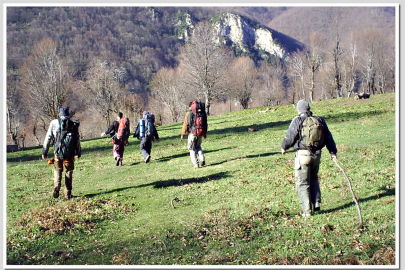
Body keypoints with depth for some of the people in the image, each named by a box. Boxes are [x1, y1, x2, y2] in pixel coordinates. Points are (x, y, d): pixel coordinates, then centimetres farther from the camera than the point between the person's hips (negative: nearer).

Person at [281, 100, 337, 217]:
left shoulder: (297, 121, -7)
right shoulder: (319, 120, 9)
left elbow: (289, 137, -6)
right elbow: (328, 137, 13)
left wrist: (283, 147, 13)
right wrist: (333, 152, 21)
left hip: (303, 154, -5)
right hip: (316, 154, 5)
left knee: (302, 183, 1)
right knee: (313, 178, 25)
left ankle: (307, 210, -1)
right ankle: (316, 202, 13)